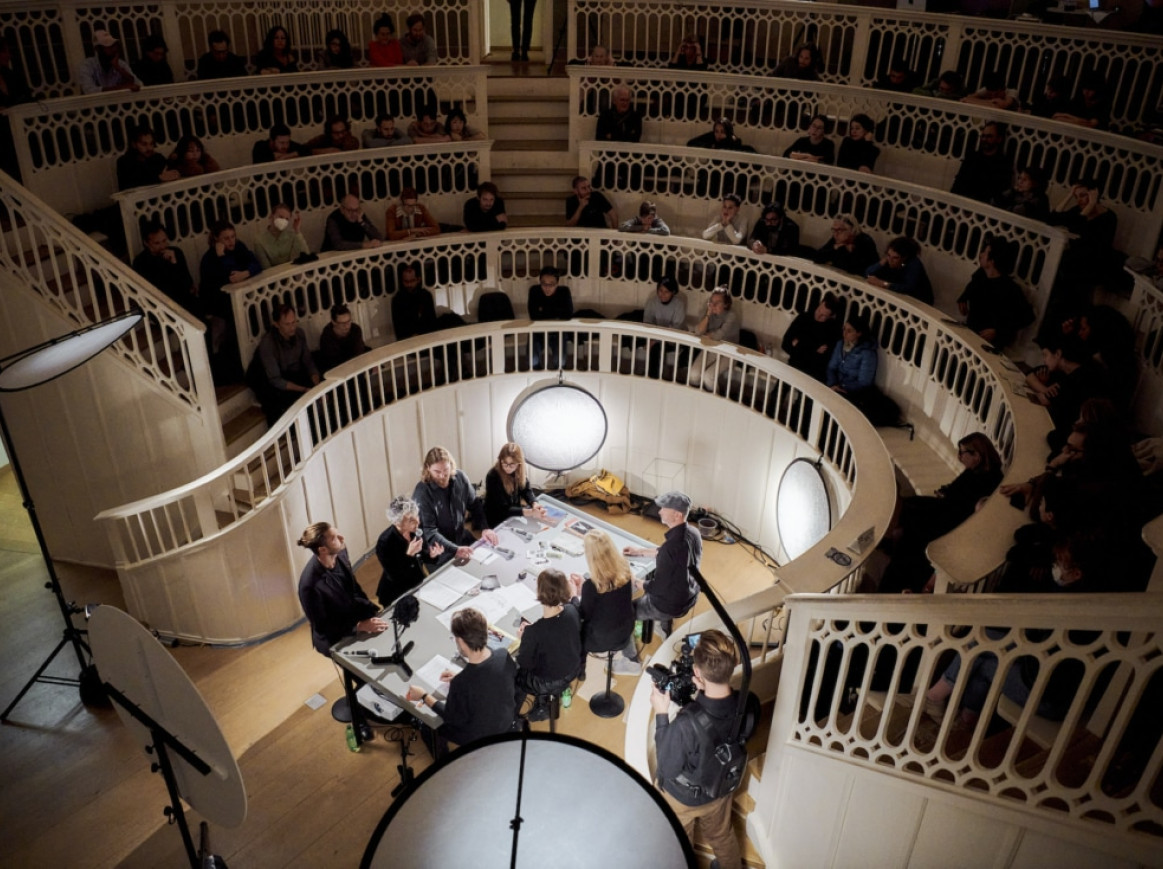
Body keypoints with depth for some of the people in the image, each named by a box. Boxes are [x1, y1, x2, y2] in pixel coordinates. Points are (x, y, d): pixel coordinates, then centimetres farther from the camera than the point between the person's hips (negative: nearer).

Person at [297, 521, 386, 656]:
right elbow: (322, 627, -20)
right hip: (335, 640, -6)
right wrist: (361, 627, -24)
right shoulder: (310, 585, -32)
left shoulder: (340, 553, -12)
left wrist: (374, 611, -3)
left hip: (354, 618, 6)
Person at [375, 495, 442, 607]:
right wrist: (409, 554, -32)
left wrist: (432, 555, -15)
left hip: (418, 586, 5)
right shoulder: (385, 543, -24)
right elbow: (394, 576, -23)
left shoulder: (416, 531, -8)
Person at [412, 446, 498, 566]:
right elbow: (428, 531, -26)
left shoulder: (460, 477, -6)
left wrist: (485, 528, -11)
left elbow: (475, 504, 6)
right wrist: (455, 550, -39)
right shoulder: (422, 493, -22)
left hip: (462, 538, 6)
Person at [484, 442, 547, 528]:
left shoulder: (520, 471, -9)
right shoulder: (493, 477, -26)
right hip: (497, 521, -6)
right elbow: (503, 509, -27)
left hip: (514, 514, 6)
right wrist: (530, 512, -38)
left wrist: (534, 504, -23)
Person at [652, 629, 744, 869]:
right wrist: (703, 691, -12)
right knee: (722, 837, 35)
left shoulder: (686, 724, -44)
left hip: (683, 797, -4)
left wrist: (661, 715, -24)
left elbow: (667, 769, -26)